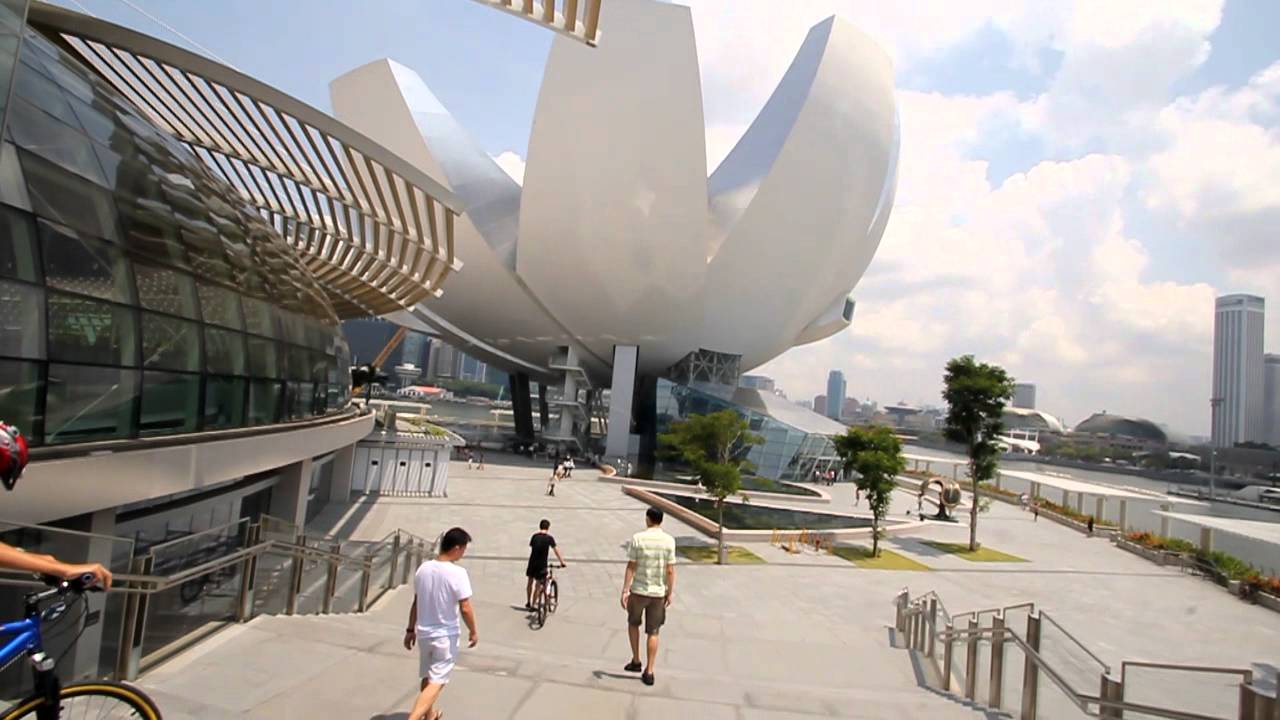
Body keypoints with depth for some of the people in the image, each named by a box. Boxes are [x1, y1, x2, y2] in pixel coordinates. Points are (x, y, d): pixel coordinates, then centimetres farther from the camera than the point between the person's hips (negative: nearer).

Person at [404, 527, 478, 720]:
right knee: (437, 681, 2)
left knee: (427, 677, 23)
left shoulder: (423, 568, -4)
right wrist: (473, 632, -3)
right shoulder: (458, 573, -21)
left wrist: (411, 629, 16)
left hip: (424, 633, 7)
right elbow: (465, 608, -18)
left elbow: (416, 603, 5)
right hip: (446, 635, -6)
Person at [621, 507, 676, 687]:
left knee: (633, 623, 23)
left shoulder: (638, 538, -10)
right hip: (658, 592, 1)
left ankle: (636, 661, 26)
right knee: (653, 632, 10)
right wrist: (670, 593, 5)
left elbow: (631, 567, -9)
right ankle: (649, 672, 12)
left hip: (639, 590, -1)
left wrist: (625, 590, -4)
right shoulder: (669, 541, -6)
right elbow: (670, 571, -5)